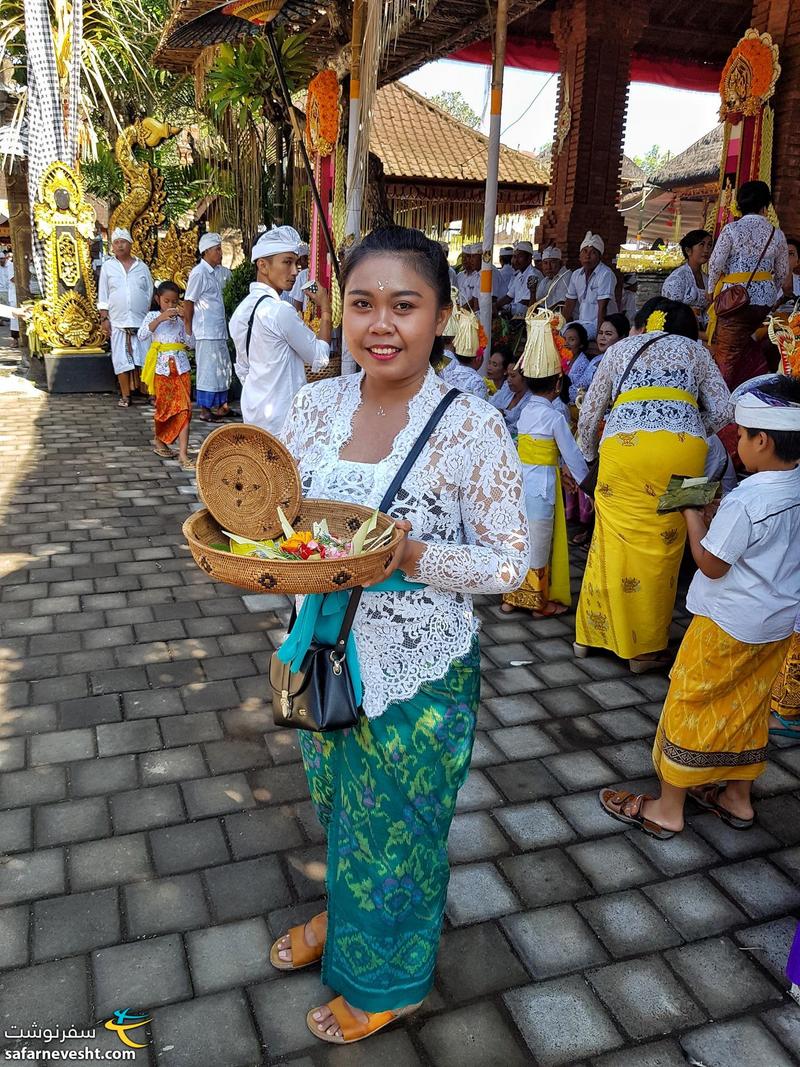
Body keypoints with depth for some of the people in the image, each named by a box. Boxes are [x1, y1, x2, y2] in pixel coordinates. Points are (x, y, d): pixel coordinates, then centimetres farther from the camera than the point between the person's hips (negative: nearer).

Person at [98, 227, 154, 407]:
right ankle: (125, 396, 5)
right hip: (118, 322, 0)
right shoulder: (107, 267, 8)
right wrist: (104, 318, -1)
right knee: (121, 360, 0)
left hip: (141, 321, 0)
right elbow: (102, 296, 7)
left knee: (143, 358, -1)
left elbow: (150, 294, 12)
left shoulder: (142, 267, 9)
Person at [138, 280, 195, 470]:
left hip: (181, 368, 2)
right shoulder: (152, 316, 2)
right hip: (162, 368, -1)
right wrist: (160, 318, -22)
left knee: (184, 409, -7)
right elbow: (142, 335, -15)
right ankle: (158, 439, 35)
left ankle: (183, 454, -9)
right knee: (164, 407, 8)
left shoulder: (180, 319, 7)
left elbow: (190, 342, -1)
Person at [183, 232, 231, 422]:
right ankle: (205, 410, 5)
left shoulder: (217, 271, 12)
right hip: (206, 333, -8)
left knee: (223, 368, 13)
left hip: (219, 331, 8)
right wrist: (188, 328, -7)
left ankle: (221, 406, 23)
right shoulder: (199, 272, -12)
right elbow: (188, 302, -10)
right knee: (208, 370, -3)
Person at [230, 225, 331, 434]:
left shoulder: (241, 310, 7)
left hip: (253, 411, 9)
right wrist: (325, 309, -1)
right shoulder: (280, 311, -19)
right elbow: (319, 359, -9)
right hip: (281, 416, -9)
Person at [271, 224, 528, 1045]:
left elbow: (510, 563, -14)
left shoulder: (472, 428, -19)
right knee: (339, 807, 28)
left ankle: (386, 982, 47)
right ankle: (341, 916, 59)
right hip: (327, 659, 5)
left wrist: (416, 558, -29)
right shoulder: (317, 404, -4)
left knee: (397, 827, 18)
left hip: (419, 677, -4)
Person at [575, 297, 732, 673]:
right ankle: (645, 648, 15)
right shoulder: (693, 349, 23)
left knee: (612, 541, 10)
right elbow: (722, 411, 13)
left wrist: (588, 456, 39)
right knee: (662, 547, 7)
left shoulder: (619, 349, 25)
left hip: (622, 447, 1)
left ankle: (590, 633, 21)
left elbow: (588, 417, 22)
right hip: (681, 449, 0)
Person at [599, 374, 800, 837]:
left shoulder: (746, 500, -26)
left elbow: (711, 564, -19)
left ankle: (667, 808, 18)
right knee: (748, 709, 21)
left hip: (728, 625, -8)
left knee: (691, 707, 6)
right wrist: (717, 513, 6)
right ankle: (738, 798, 37)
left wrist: (692, 512, -9)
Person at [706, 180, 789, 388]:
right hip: (764, 299, 5)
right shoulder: (777, 234, 3)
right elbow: (782, 272, 11)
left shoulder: (732, 229, -10)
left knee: (727, 349, 6)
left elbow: (715, 264, -9)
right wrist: (773, 295, 25)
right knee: (744, 342, 22)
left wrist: (711, 290, 7)